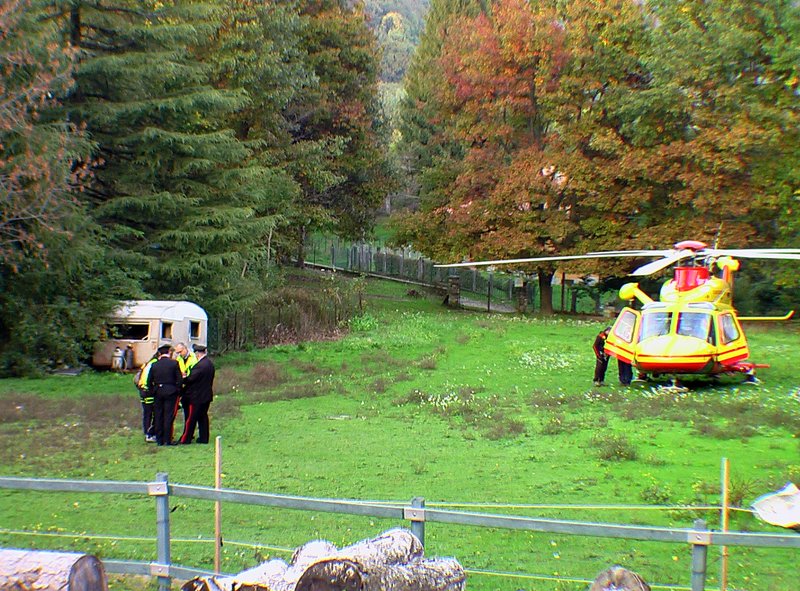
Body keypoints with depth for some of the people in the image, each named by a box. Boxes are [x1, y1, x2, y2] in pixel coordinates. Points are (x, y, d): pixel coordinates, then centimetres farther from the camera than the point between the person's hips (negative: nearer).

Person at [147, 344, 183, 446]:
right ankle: (167, 440, -2)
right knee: (168, 416, 0)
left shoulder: (154, 365, 3)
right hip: (171, 392, -3)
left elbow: (149, 381, 7)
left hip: (158, 392, 3)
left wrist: (152, 392, 16)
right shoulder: (174, 363, -6)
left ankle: (159, 440, 14)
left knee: (158, 416, 10)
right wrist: (178, 390, 5)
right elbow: (180, 379, -8)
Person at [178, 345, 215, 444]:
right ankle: (204, 438, 19)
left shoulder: (200, 365, -23)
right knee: (203, 417, 15)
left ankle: (185, 439, 8)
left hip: (197, 396, -9)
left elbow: (191, 378, -20)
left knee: (191, 418, 1)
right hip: (207, 395, 9)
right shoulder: (210, 363, 6)